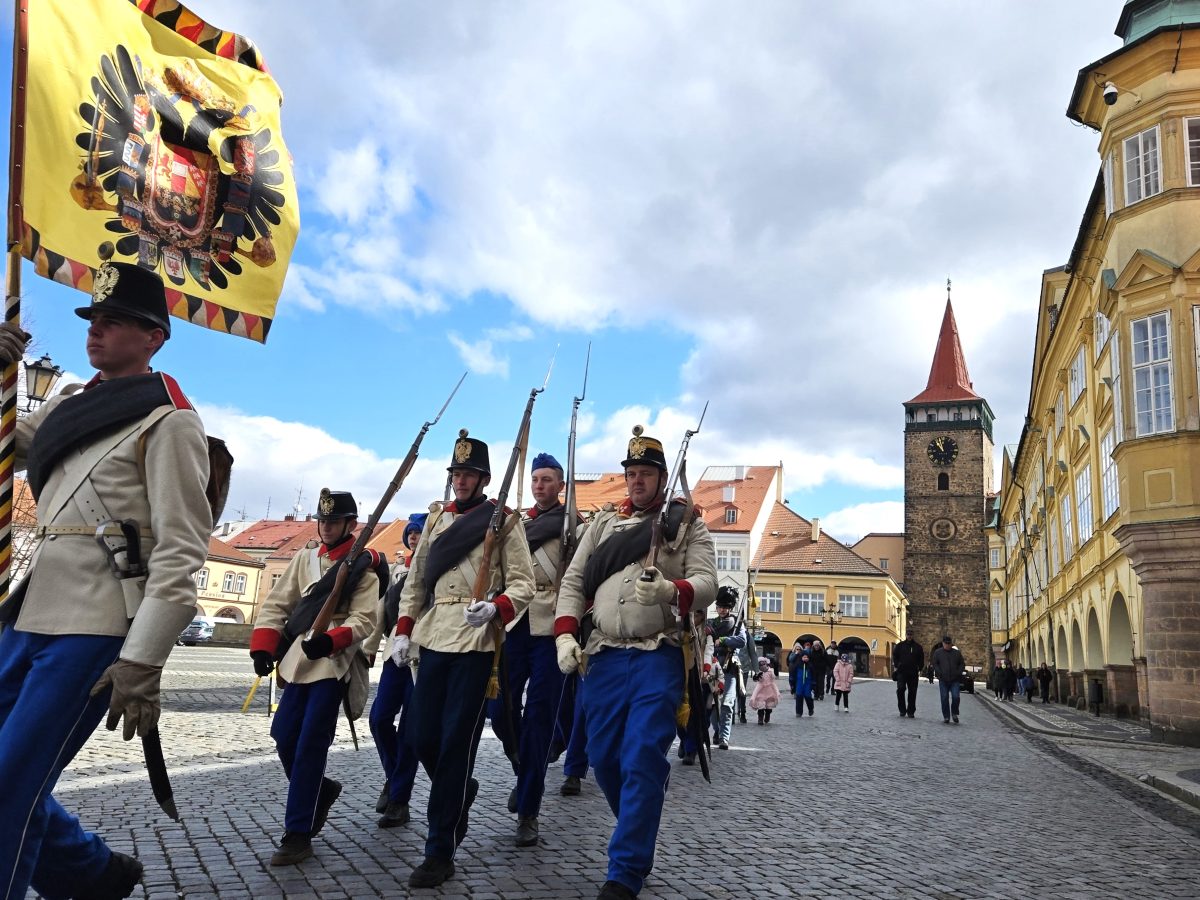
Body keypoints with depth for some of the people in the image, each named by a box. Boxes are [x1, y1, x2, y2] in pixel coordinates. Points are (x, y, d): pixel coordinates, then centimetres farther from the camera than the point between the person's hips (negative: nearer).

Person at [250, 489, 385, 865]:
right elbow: (276, 604, 10)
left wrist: (330, 640, -29)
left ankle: (298, 834, -1)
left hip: (333, 663, -6)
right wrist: (262, 647, -3)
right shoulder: (304, 558, 12)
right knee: (284, 735, 7)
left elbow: (364, 620, -12)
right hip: (299, 661, 6)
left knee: (310, 745, -8)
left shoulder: (364, 566, -4)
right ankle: (320, 790, 33)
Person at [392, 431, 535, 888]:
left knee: (456, 742, -3)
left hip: (477, 641, -5)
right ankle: (461, 791, 38)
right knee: (421, 736, 8)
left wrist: (494, 608, -24)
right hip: (434, 638, 5)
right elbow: (416, 579, 17)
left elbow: (523, 584, -5)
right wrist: (403, 630, 9)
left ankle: (440, 851, 7)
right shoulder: (436, 518, 14)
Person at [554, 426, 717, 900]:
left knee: (642, 759, -11)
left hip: (659, 658, -4)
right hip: (605, 657, 4)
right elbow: (573, 581, 11)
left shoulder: (687, 523, 7)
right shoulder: (604, 523, 16)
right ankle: (638, 834, 33)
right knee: (604, 758, 8)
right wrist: (565, 634, -4)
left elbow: (706, 584, -6)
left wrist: (669, 590, -27)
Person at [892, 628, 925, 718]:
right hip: (901, 672, -1)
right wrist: (896, 666, 0)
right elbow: (895, 656, 11)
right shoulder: (900, 645, 8)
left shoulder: (918, 647, 9)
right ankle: (902, 710, -3)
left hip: (913, 673, 1)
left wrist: (919, 669, 2)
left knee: (912, 692, 3)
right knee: (900, 688, -15)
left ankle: (911, 712, 12)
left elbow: (921, 659, 13)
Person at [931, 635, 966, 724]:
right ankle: (946, 717, 10)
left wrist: (958, 673, -1)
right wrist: (940, 674, -9)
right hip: (943, 680, -1)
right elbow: (934, 664, 3)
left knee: (955, 697, -10)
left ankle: (954, 714, 12)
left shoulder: (957, 653, 11)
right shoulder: (938, 652, 6)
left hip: (955, 680, 1)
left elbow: (962, 664, 14)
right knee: (944, 699, 1)